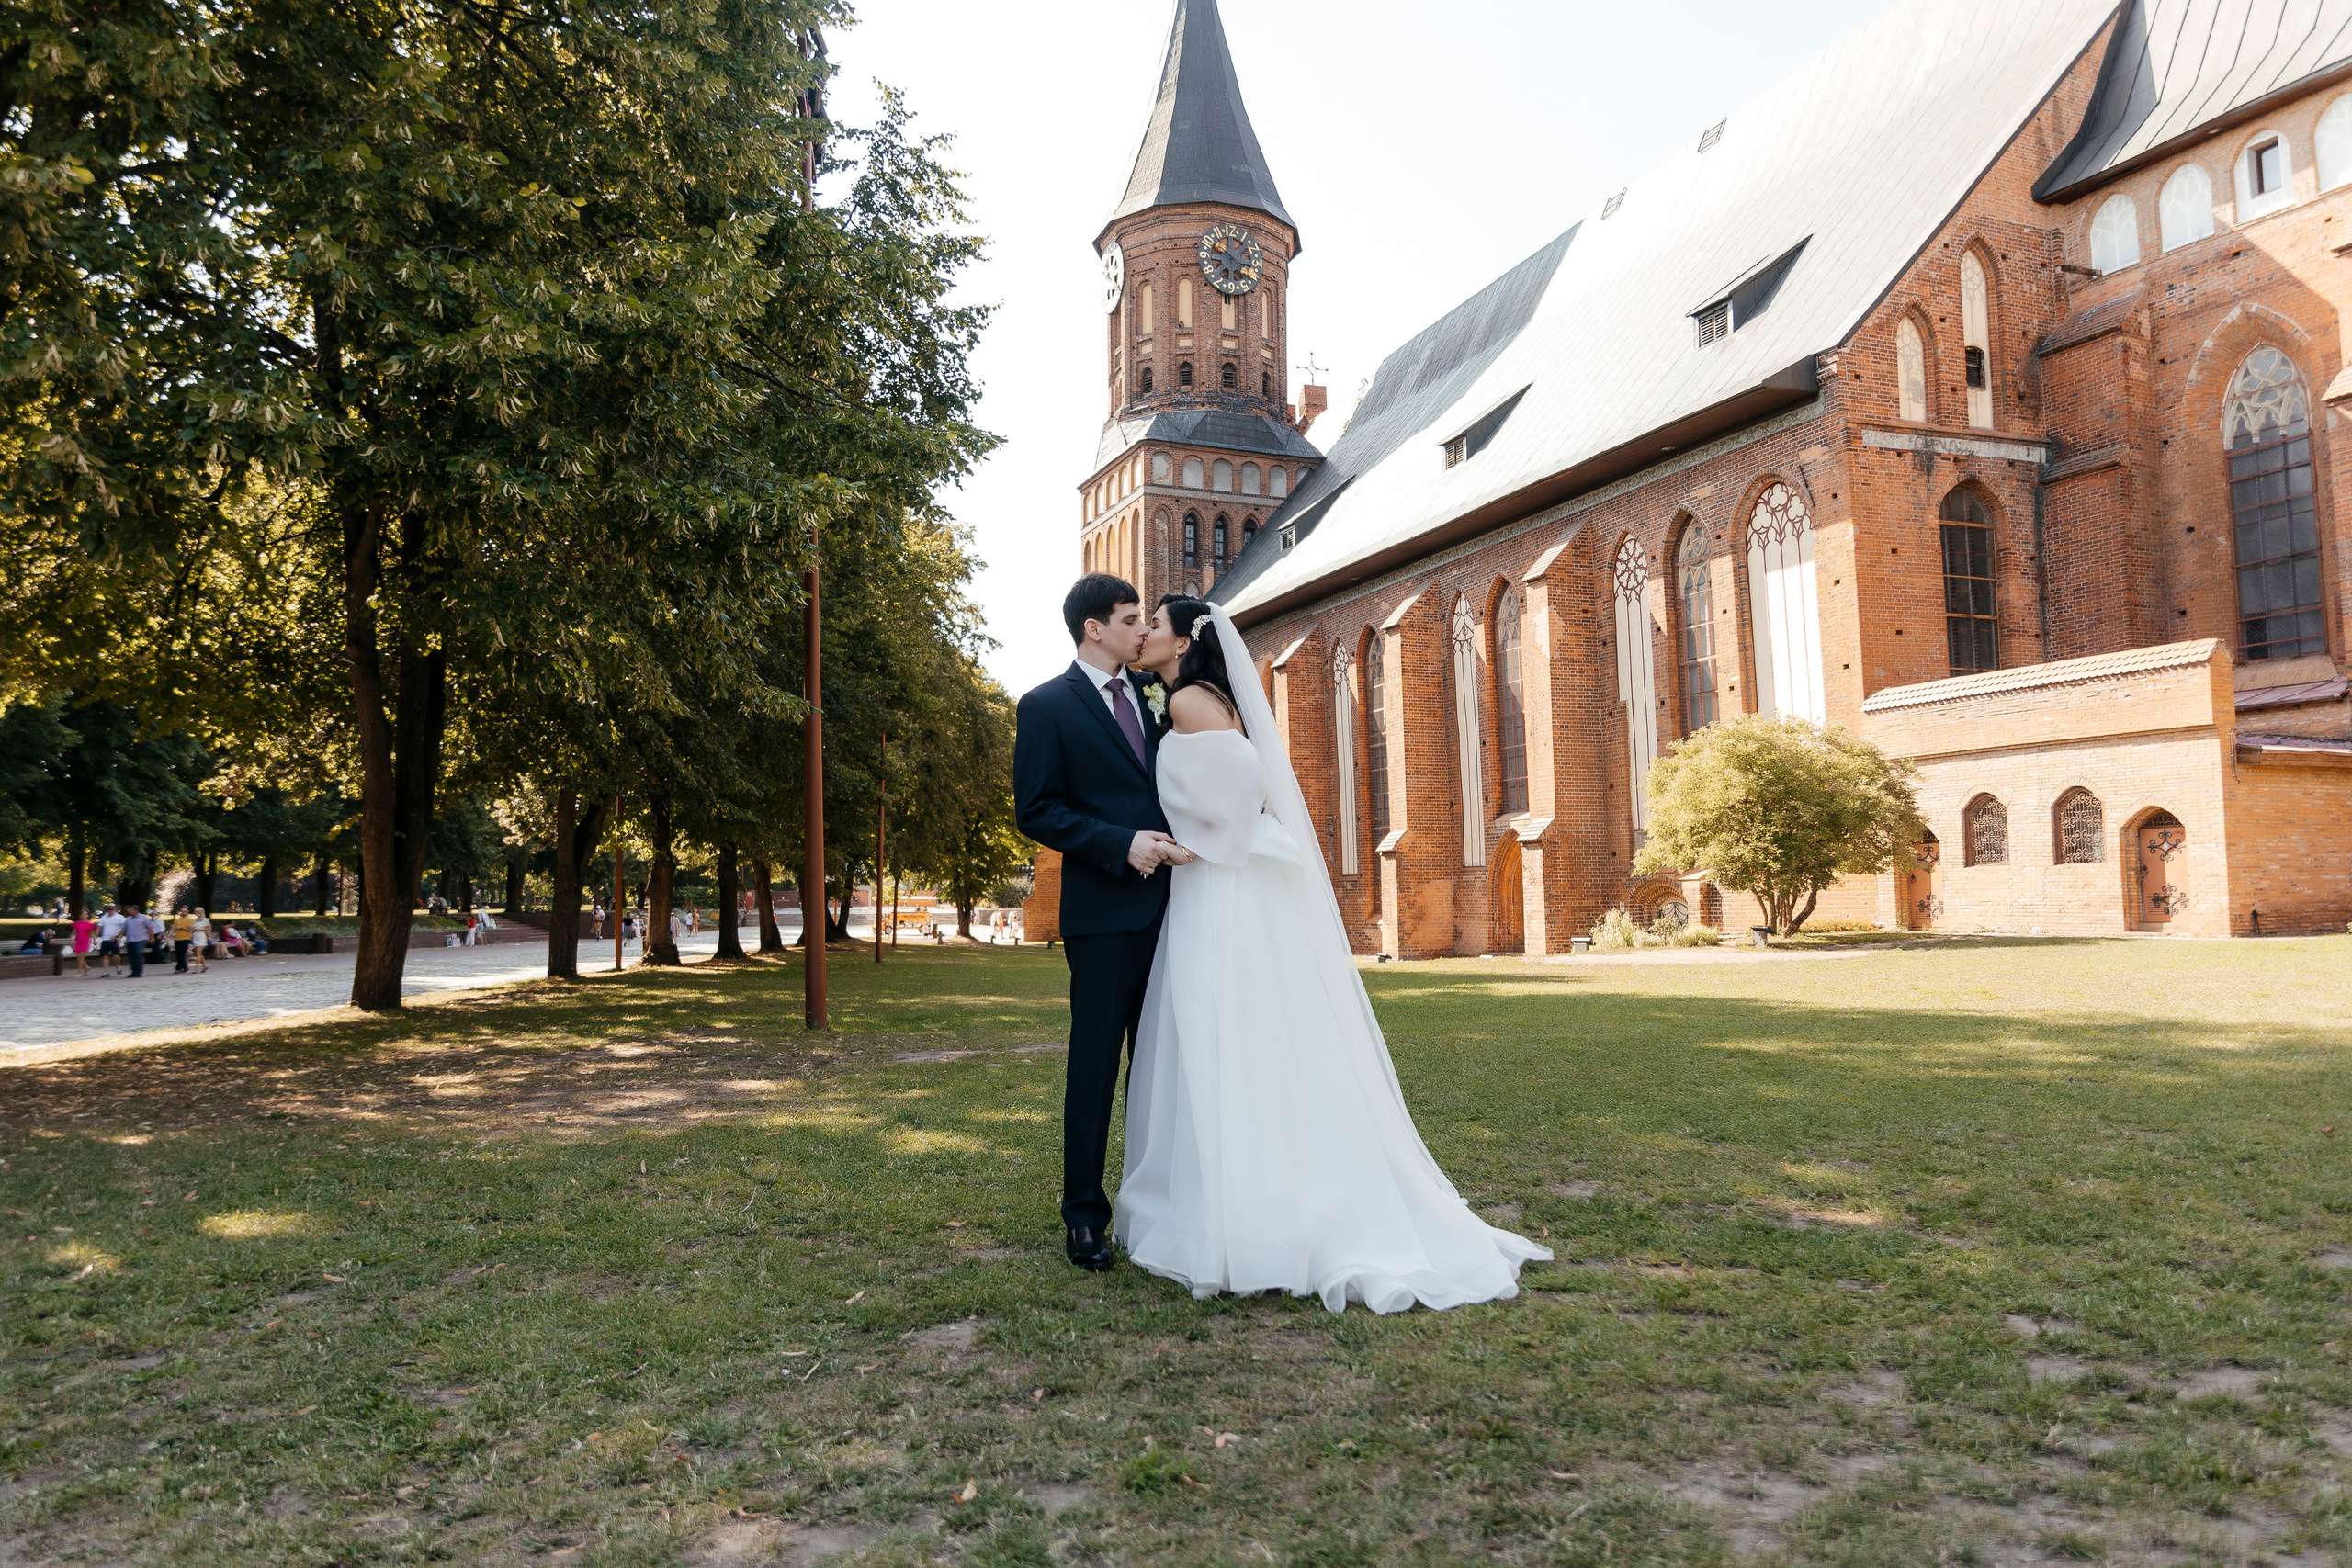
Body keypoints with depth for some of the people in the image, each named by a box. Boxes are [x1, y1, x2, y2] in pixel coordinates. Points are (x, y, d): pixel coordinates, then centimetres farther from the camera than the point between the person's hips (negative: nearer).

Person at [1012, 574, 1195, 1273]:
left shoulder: (1152, 694, 14)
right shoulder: (1047, 706, -3)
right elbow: (1036, 811, -8)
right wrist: (1122, 844, -17)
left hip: (1169, 903, 6)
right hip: (1104, 908, -5)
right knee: (1095, 1059, 2)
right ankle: (1084, 1213, 12)